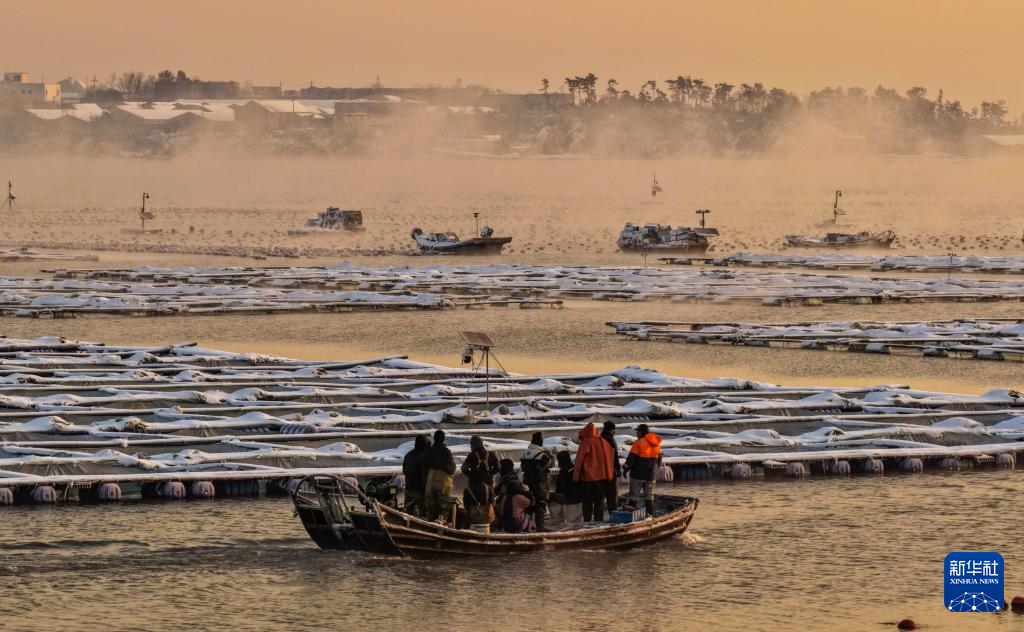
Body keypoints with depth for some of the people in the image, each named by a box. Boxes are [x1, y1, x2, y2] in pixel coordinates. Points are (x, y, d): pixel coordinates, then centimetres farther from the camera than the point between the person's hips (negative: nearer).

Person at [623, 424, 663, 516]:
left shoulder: (639, 442, -14)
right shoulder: (656, 443, 7)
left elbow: (632, 457, -14)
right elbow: (659, 458, 16)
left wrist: (626, 468, -3)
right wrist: (655, 468, 27)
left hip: (638, 474, -6)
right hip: (651, 474, 6)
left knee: (635, 494, 2)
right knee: (649, 494, 14)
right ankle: (649, 513, 12)